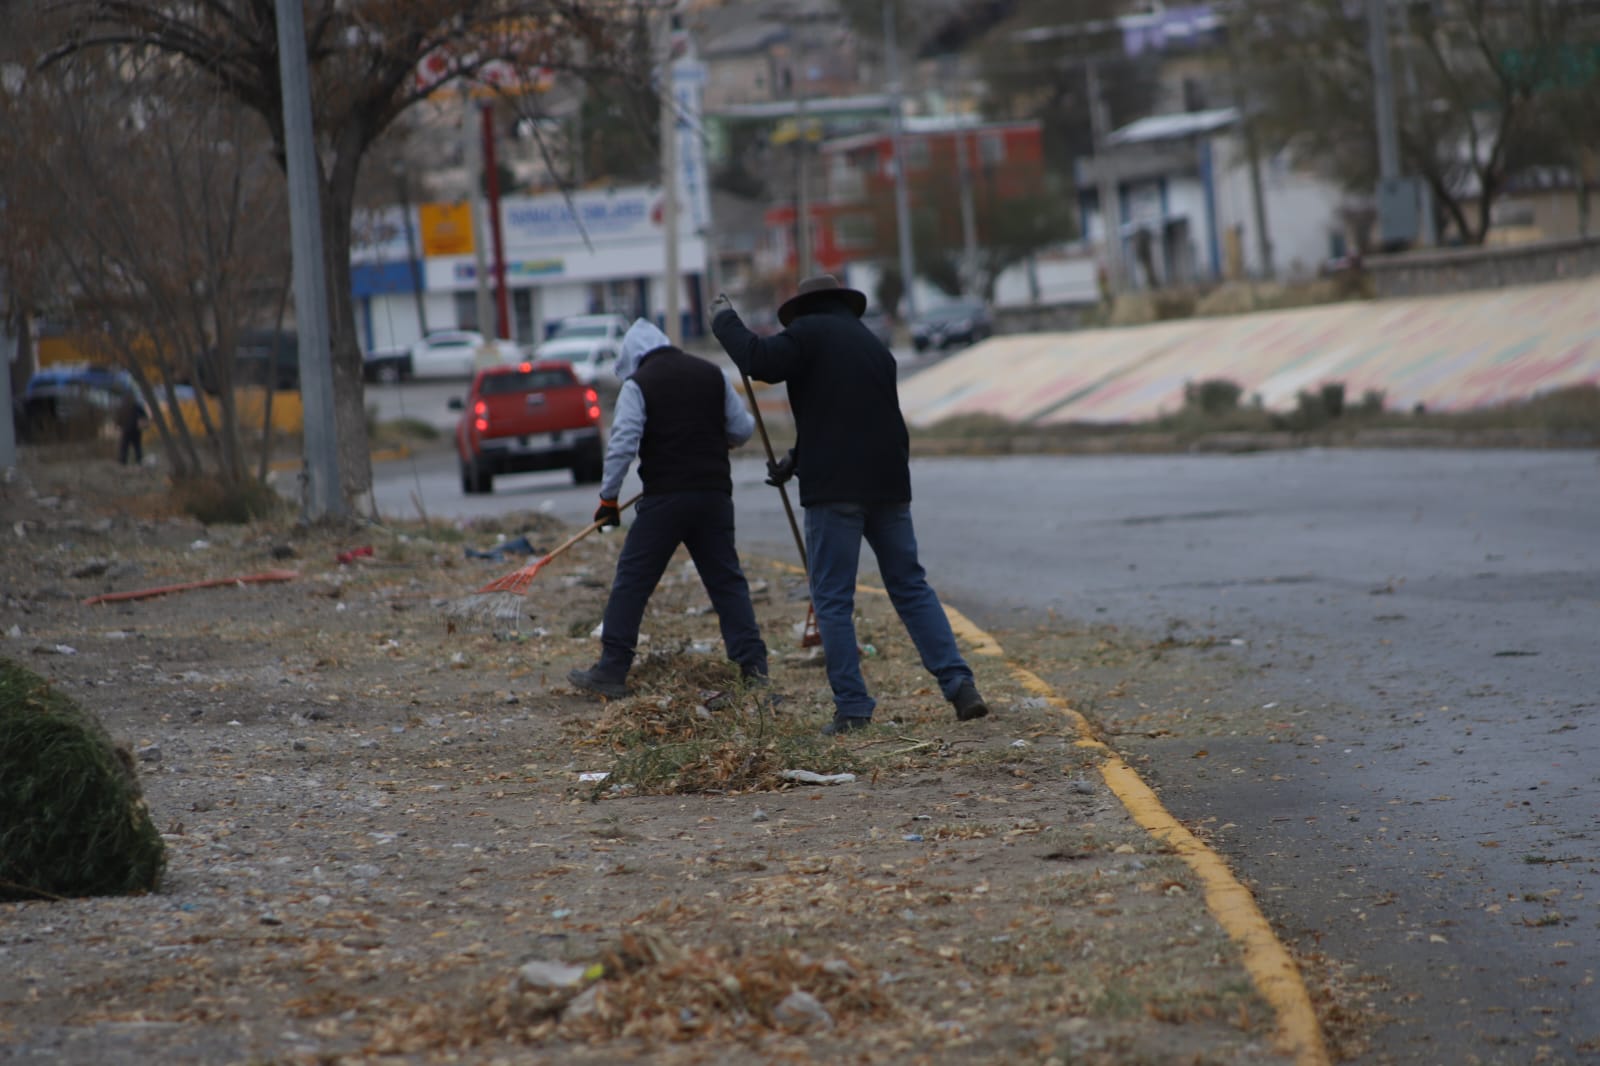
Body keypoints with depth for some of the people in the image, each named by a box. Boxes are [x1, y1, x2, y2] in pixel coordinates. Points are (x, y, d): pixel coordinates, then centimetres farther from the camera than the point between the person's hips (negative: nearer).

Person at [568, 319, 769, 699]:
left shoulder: (638, 384, -3)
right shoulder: (713, 375, 11)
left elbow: (622, 444, -11)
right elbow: (742, 430, 12)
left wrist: (608, 498, -4)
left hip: (664, 498, -4)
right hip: (715, 493, 4)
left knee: (631, 582, 1)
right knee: (727, 580, 10)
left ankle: (611, 671, -1)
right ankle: (753, 664, 4)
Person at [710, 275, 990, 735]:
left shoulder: (810, 332, -1)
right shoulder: (873, 345, 22)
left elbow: (762, 361, -17)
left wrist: (725, 321, -1)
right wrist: (796, 460, 29)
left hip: (835, 489, -6)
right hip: (888, 484, 6)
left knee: (832, 599, -1)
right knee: (911, 588, 13)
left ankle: (852, 707, -4)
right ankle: (959, 683, 2)